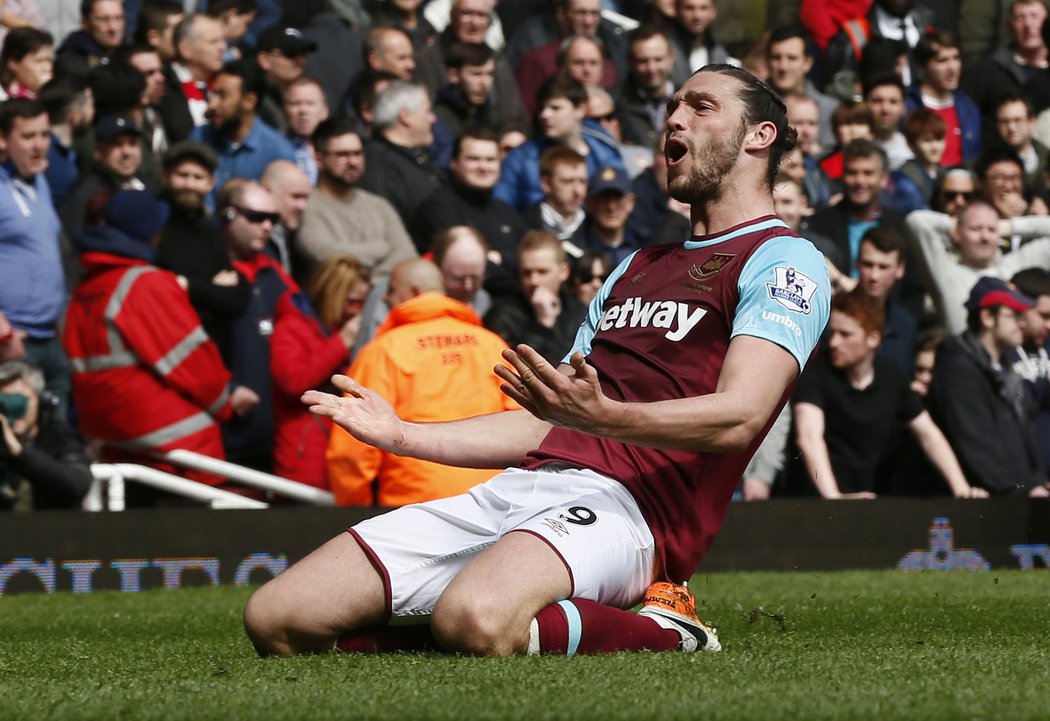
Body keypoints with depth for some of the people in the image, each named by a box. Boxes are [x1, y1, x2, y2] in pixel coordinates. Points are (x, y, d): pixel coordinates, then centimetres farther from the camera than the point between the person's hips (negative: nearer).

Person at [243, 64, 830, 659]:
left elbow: (737, 416, -14)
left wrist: (601, 415, -31)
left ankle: (666, 632, -11)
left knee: (474, 622, -41)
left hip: (627, 503, -8)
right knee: (277, 620, -9)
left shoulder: (786, 262, 4)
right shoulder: (638, 268, 31)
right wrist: (402, 435, 22)